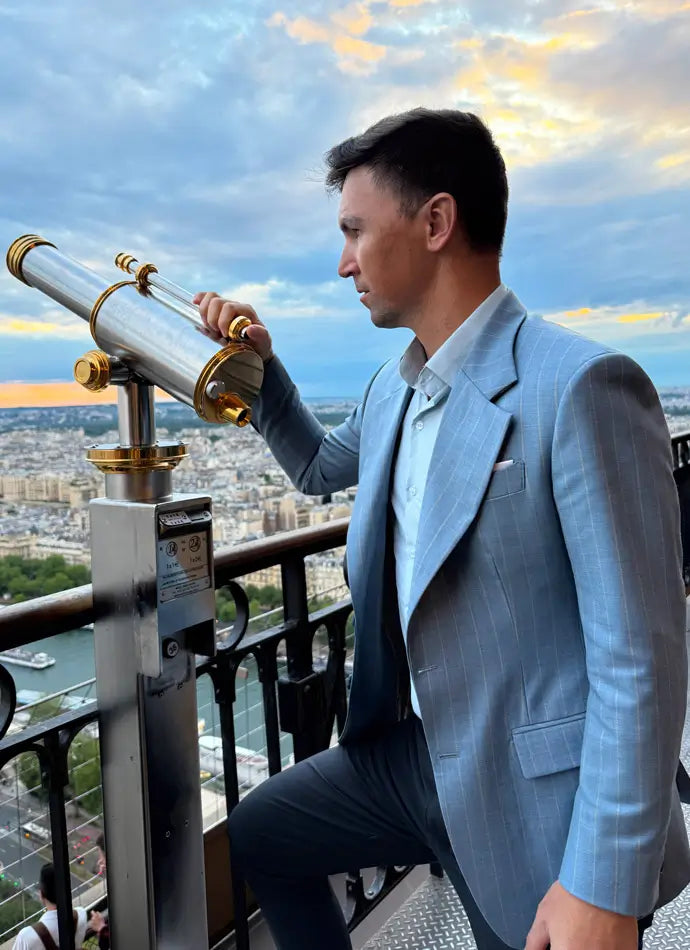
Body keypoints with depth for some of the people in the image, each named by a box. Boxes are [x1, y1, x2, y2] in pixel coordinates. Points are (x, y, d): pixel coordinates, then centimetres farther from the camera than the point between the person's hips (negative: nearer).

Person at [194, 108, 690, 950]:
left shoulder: (580, 385, -22)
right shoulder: (392, 388, 4)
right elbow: (319, 467, 25)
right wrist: (258, 366, 10)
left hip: (537, 794, -7)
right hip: (411, 752, 8)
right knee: (253, 837, 18)